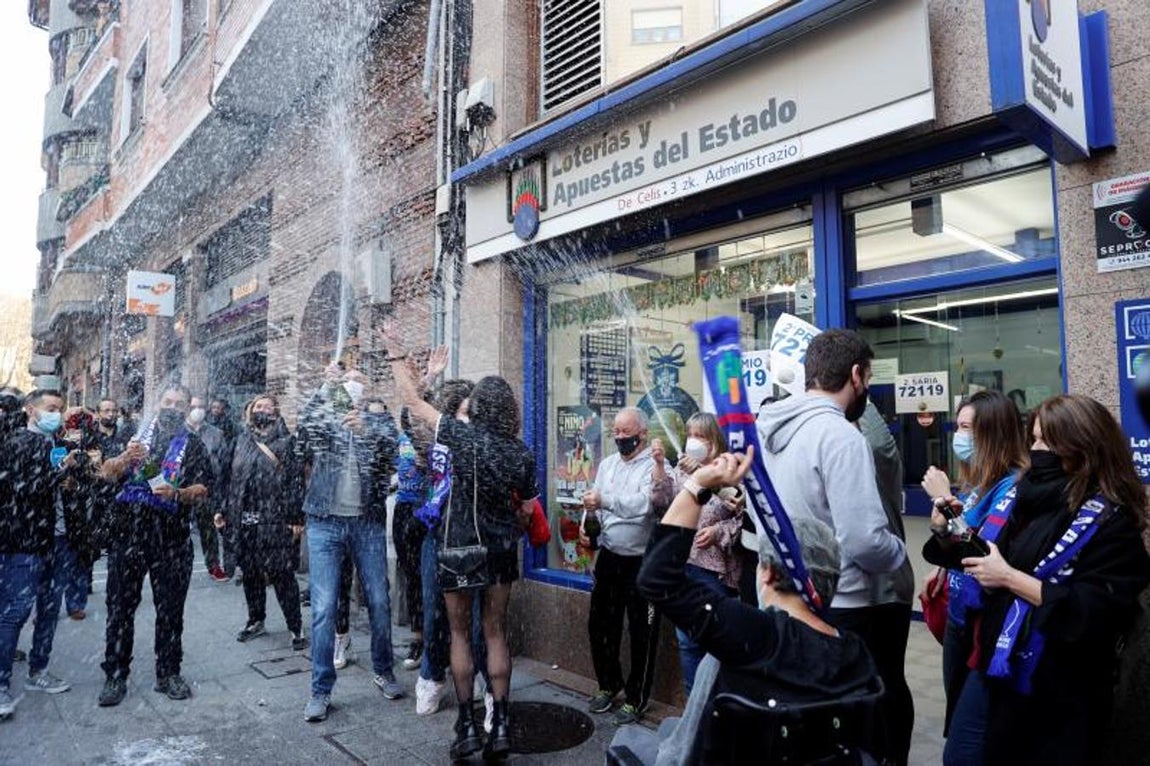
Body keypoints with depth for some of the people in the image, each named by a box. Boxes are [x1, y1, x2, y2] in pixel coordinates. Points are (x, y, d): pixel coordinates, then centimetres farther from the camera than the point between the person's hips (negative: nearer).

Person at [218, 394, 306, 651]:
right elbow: (233, 479, 17)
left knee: (281, 573, -5)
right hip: (246, 518, 5)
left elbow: (295, 480, -7)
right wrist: (225, 511, 11)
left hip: (275, 519, -5)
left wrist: (296, 518, -12)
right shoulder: (242, 440, 13)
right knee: (250, 571, 13)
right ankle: (256, 620, 30)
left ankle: (295, 627, 4)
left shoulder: (285, 441, -1)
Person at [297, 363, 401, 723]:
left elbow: (390, 446, -13)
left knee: (379, 603, 8)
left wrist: (365, 429, -32)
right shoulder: (321, 418, 8)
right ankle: (320, 690, 11)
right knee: (323, 608, -1)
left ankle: (383, 671, 28)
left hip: (368, 523, 1)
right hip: (325, 523, -1)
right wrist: (325, 385, -25)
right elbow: (304, 426, -15)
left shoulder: (379, 420, 8)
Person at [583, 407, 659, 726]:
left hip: (642, 561, -6)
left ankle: (636, 698, 23)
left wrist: (604, 499, -31)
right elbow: (597, 506, 10)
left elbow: (644, 503, -28)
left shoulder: (654, 466, -12)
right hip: (609, 556, 6)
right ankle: (608, 684, 36)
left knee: (641, 633, 6)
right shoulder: (607, 464, 9)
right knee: (600, 624, 16)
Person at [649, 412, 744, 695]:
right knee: (687, 640, 15)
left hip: (716, 568, -5)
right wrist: (659, 464, -12)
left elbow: (745, 520, -7)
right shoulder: (679, 471, 7)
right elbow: (660, 503, -4)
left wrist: (719, 531, -21)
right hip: (682, 565, 5)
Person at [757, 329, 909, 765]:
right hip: (838, 611, -8)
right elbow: (864, 541, -25)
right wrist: (899, 551, -5)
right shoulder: (840, 436, -21)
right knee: (883, 716, 10)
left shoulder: (767, 427, 4)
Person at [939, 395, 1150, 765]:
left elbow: (1098, 613, -23)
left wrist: (1010, 578, -23)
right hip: (993, 668, 7)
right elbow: (990, 561, 17)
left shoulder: (1110, 520, -13)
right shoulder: (1026, 492, 6)